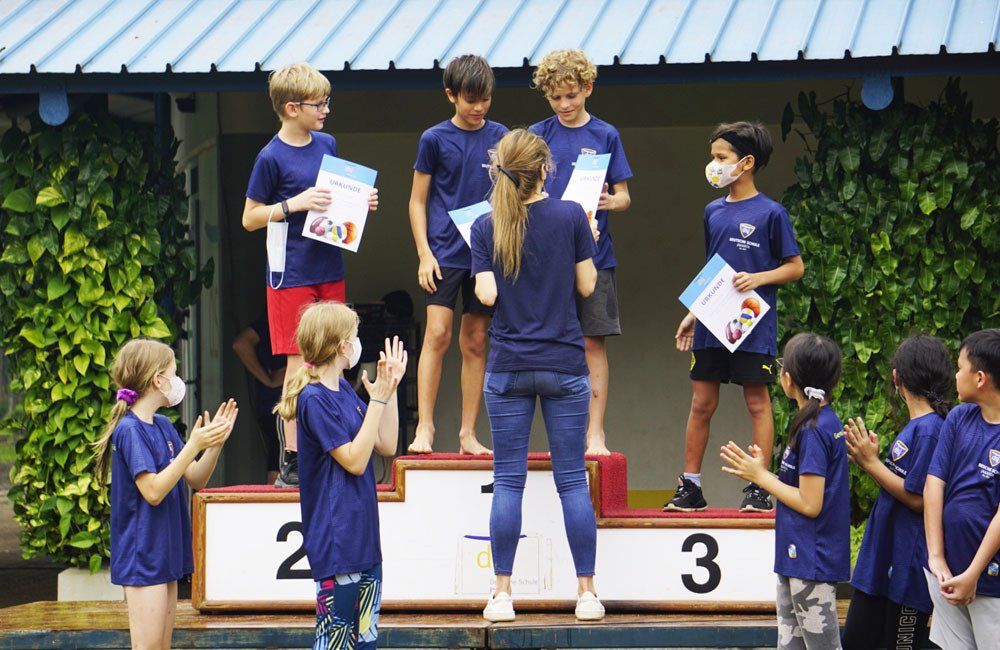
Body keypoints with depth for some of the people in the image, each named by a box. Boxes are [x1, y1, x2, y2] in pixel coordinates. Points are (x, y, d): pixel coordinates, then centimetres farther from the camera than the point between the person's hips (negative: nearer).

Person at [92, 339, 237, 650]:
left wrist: (215, 442, -3)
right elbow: (154, 491, -23)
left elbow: (196, 480, 12)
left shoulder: (163, 426, 12)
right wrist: (193, 446, -23)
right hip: (142, 557, -9)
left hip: (166, 552, 9)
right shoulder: (130, 430, -15)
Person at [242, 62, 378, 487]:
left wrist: (360, 203, 2)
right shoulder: (272, 158, -10)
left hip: (329, 271, 6)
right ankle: (292, 461, -2)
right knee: (300, 363, -6)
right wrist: (295, 204, -19)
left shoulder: (327, 145, 8)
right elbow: (250, 218, -7)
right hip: (292, 273, -6)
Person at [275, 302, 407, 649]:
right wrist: (377, 400, -16)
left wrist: (390, 389, 9)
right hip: (335, 540, -9)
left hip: (364, 536, 9)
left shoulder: (344, 391, 13)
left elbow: (386, 446, 15)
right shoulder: (314, 399, -14)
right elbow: (355, 460, -18)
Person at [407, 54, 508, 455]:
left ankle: (468, 434, 8)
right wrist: (424, 253, -6)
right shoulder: (435, 139, -1)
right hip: (445, 251, -3)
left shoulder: (499, 137, 6)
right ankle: (424, 426, -10)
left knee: (475, 342, 5)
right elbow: (418, 201, 3)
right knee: (437, 334, -13)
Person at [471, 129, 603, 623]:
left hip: (508, 367, 0)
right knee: (572, 480, 4)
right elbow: (586, 285, 1)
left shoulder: (486, 227, -2)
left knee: (508, 480, 4)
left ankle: (502, 594, 1)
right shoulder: (570, 216, -4)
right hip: (564, 365, 0)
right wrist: (589, 241, 16)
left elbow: (487, 294, -7)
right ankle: (586, 592, 4)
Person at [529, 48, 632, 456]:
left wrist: (610, 201, -18)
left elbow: (623, 197, 5)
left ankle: (595, 434, 2)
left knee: (594, 344, -2)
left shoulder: (605, 136, 5)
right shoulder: (537, 136, 7)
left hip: (593, 253, -1)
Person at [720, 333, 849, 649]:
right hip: (798, 558, 10)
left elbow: (810, 504, -20)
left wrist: (760, 476, -11)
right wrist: (762, 471, 8)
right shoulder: (828, 421, 11)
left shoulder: (812, 430, -18)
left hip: (810, 561, -10)